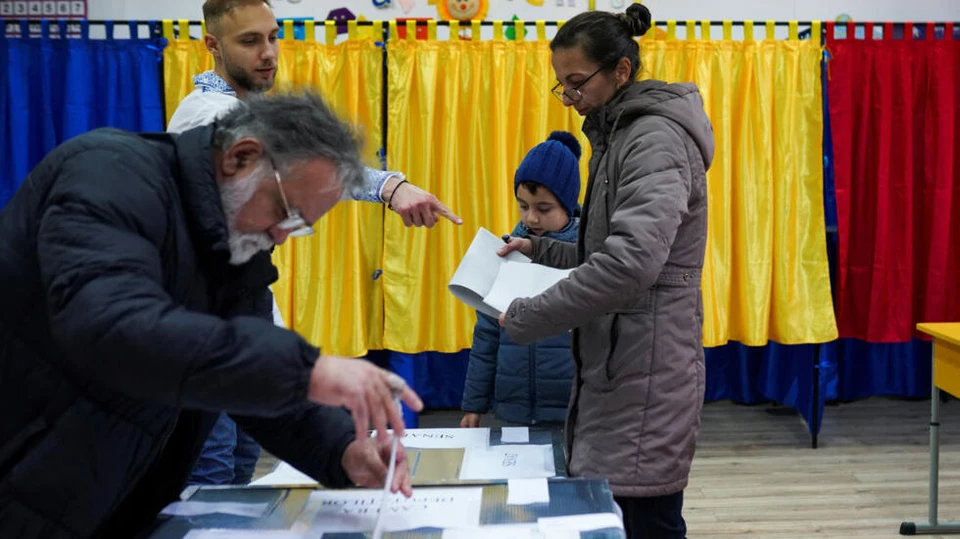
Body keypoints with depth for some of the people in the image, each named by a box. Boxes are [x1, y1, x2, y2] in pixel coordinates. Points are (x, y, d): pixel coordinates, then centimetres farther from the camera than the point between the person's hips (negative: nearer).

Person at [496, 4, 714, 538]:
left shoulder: (656, 139, -15)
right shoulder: (622, 134, 16)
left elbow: (631, 262, -28)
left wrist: (526, 318, -21)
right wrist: (540, 250, 11)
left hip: (646, 371, -10)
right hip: (619, 364, 10)